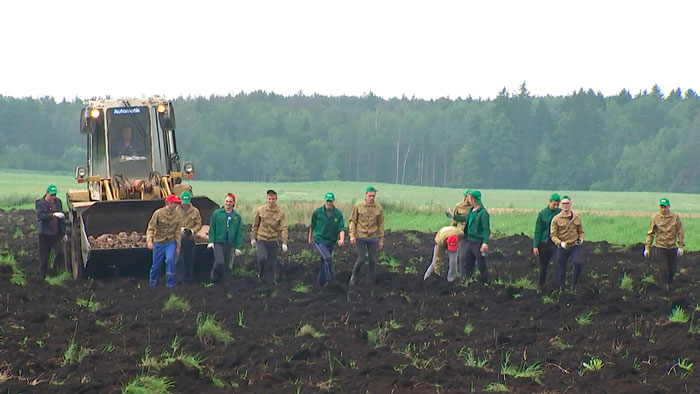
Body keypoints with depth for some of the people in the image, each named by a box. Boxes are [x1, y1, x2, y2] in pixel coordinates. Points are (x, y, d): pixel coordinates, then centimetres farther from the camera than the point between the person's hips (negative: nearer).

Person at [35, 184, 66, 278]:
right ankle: (42, 276, 14)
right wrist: (53, 215, -34)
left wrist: (64, 232, 18)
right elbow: (40, 216, -23)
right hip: (45, 234, -3)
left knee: (60, 254, -12)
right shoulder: (40, 203, -5)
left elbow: (62, 217, 17)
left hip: (56, 233, 3)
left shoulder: (58, 202, 9)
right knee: (44, 257, 2)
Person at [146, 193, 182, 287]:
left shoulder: (177, 214, -3)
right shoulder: (158, 213, -12)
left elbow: (177, 231, 5)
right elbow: (151, 228, -11)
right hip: (159, 242, -1)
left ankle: (170, 282, -11)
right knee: (157, 264, 7)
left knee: (170, 259, -22)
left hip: (171, 242, 1)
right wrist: (149, 241, -26)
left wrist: (178, 246, 7)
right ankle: (152, 282, 29)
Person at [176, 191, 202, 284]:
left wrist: (192, 230, -12)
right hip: (178, 238, -2)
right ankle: (179, 277, -4)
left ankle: (188, 279, 17)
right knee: (179, 258, -9)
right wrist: (181, 229, -15)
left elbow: (198, 224, 7)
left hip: (189, 238, 2)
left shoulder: (195, 211, 4)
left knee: (189, 259, 7)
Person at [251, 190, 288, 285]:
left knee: (272, 262, 4)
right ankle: (262, 274, 8)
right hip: (262, 239, -1)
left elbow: (284, 228, -8)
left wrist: (284, 243, -16)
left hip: (273, 241, 1)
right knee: (262, 258, -19)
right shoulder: (260, 210, -2)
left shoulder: (280, 213, -4)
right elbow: (255, 224, 8)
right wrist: (253, 238, 9)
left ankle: (270, 280, 18)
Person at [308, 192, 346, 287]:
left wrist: (342, 239, -27)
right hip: (318, 240, -3)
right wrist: (310, 238, 19)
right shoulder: (317, 212, -5)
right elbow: (312, 225, 9)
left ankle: (321, 283, 27)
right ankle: (329, 279, -17)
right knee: (327, 257, -25)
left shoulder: (338, 214, -2)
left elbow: (341, 228, -9)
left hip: (330, 242, 3)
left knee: (323, 262, 13)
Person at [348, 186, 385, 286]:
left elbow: (380, 224, 7)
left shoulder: (379, 208, 0)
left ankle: (369, 280, 17)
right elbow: (353, 221, 0)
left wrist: (381, 240, 8)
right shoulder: (358, 206, -5)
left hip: (373, 238, 2)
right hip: (360, 238, -2)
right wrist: (352, 235, -10)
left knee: (373, 260, 3)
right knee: (361, 259, -8)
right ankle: (354, 277, 15)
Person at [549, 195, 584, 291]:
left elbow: (580, 231, 19)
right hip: (562, 247, -1)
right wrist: (560, 243, -23)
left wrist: (580, 239, -3)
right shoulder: (556, 219, -4)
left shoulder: (576, 218, 6)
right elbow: (553, 235, -6)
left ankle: (574, 284, -6)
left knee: (579, 263, -23)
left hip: (575, 246, 1)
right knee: (561, 270, 4)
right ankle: (561, 289, 21)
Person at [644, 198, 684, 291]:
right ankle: (664, 287, 4)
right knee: (664, 270, -9)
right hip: (660, 247, -2)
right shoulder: (655, 217, -3)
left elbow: (680, 233, 4)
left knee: (672, 270, 7)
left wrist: (680, 247, -2)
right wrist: (647, 247, -2)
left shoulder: (675, 217, -1)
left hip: (672, 247, 2)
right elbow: (650, 233, 3)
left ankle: (669, 285, 29)